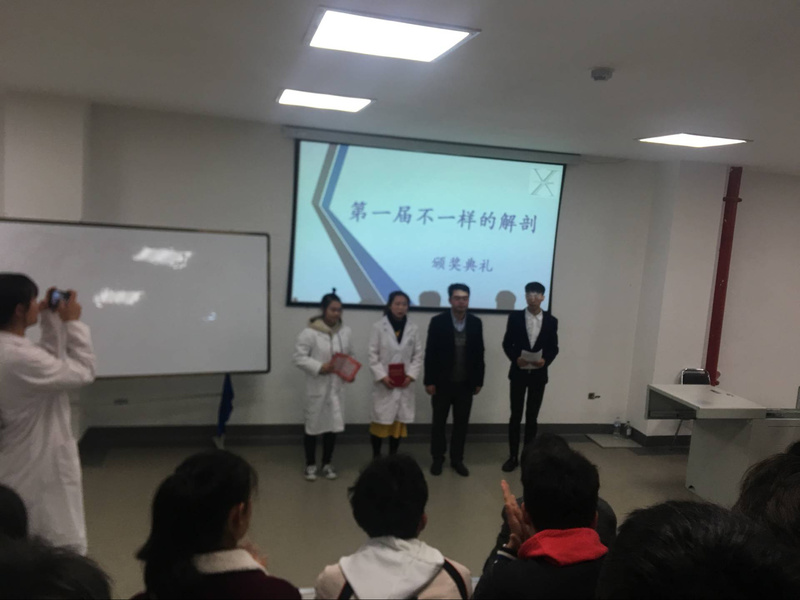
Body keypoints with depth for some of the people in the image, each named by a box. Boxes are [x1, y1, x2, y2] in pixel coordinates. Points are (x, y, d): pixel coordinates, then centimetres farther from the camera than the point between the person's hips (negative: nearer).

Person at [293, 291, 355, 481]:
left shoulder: (346, 331, 2)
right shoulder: (310, 332, -13)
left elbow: (350, 355, 12)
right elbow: (299, 357, -12)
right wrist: (319, 367, -22)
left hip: (337, 386, 4)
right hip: (317, 386, -4)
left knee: (333, 424, 11)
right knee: (314, 425, 8)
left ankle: (327, 464, 28)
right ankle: (310, 465, 24)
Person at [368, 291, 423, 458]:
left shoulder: (413, 329, 3)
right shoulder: (379, 327, -4)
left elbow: (418, 356, 4)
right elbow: (373, 355, -5)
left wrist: (410, 376, -9)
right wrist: (382, 377, -14)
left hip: (404, 383, 2)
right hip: (384, 383, -2)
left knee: (400, 421, 8)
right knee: (380, 421, 3)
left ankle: (393, 457, 22)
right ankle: (376, 457, 19)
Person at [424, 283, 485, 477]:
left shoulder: (476, 323, 1)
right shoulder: (438, 321, -8)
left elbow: (479, 354, 4)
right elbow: (430, 353, -8)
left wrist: (479, 381, 3)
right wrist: (429, 381, -10)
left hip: (466, 383, 2)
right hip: (442, 383, -2)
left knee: (461, 424, 10)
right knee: (439, 423, 10)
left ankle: (457, 459, 24)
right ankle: (438, 459, 24)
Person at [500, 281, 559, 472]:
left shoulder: (551, 321, 0)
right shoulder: (515, 317, -2)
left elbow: (554, 348, 3)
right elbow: (507, 343, 0)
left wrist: (545, 360, -17)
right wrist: (515, 358, -18)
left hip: (539, 374, 1)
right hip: (518, 373, -1)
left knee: (532, 417, 9)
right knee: (515, 416, 5)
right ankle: (513, 457, 15)